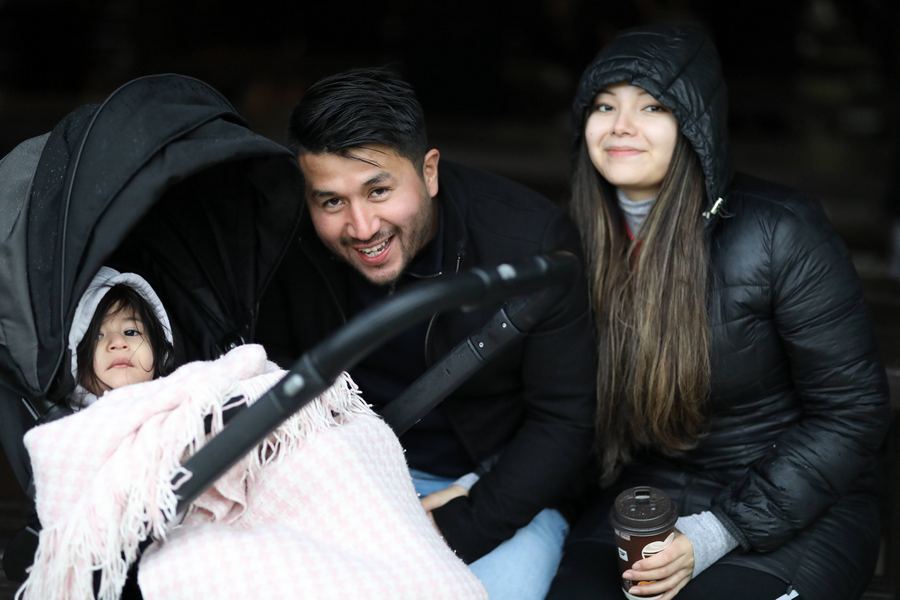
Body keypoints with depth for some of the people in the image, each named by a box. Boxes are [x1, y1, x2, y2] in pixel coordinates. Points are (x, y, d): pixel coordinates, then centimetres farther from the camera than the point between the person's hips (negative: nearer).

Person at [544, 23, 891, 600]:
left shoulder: (778, 232, -14)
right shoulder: (583, 239, -1)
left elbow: (852, 411, -12)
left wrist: (718, 532, -16)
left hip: (793, 507, -3)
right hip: (645, 491, 3)